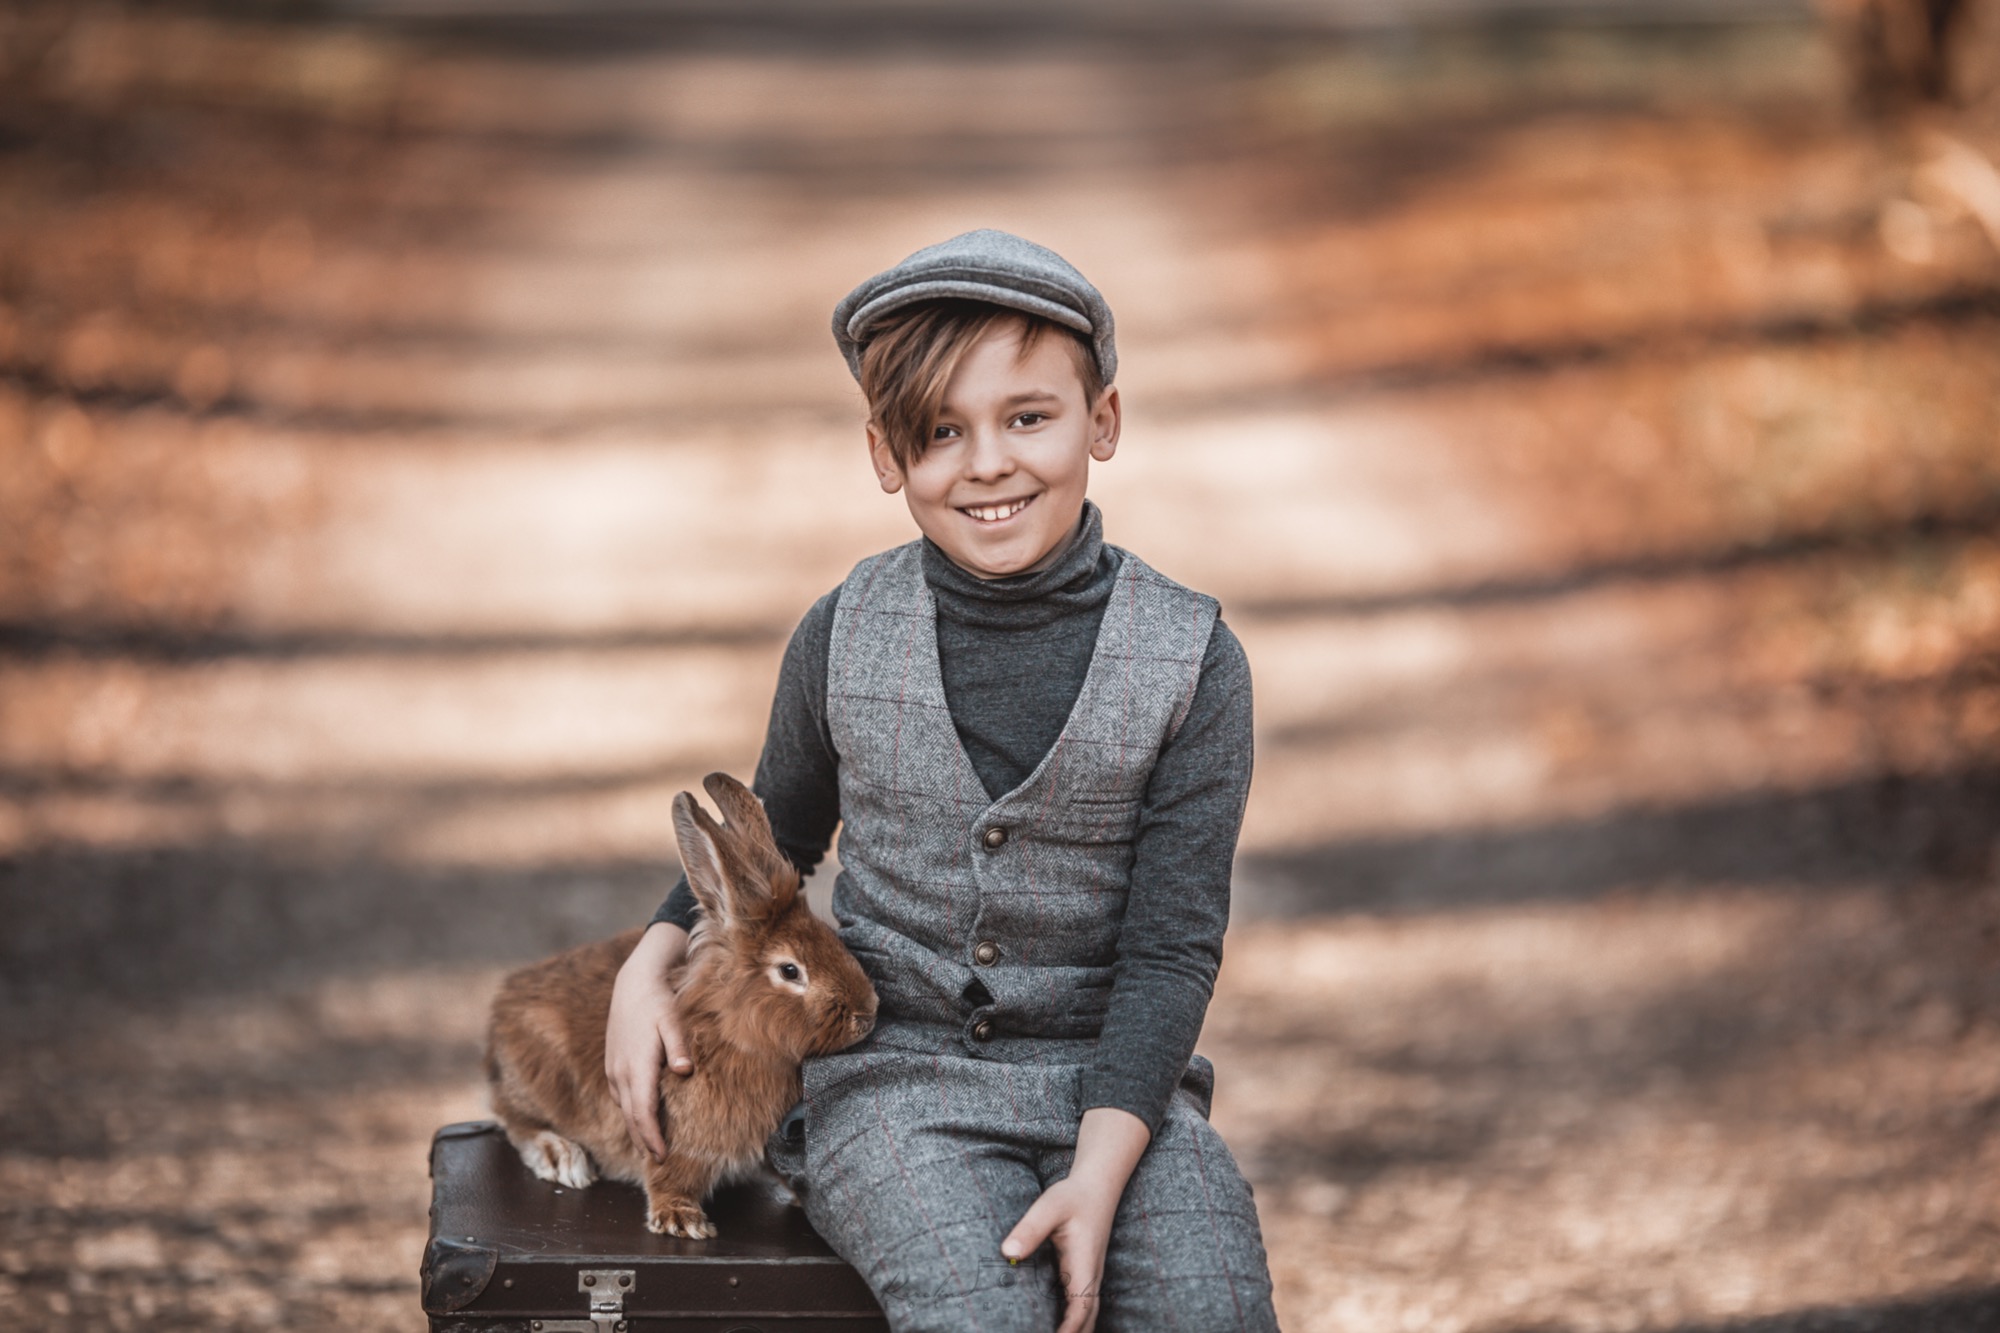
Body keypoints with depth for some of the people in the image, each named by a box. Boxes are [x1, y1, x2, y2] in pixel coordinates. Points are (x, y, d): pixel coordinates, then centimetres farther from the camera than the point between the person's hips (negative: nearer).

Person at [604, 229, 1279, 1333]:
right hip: (895, 1072, 0)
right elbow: (774, 839, 20)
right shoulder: (844, 640, 2)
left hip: (1113, 1076, 0)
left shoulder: (1190, 661, -3)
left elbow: (1172, 943, -6)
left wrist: (1100, 1171, -18)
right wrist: (652, 965, 2)